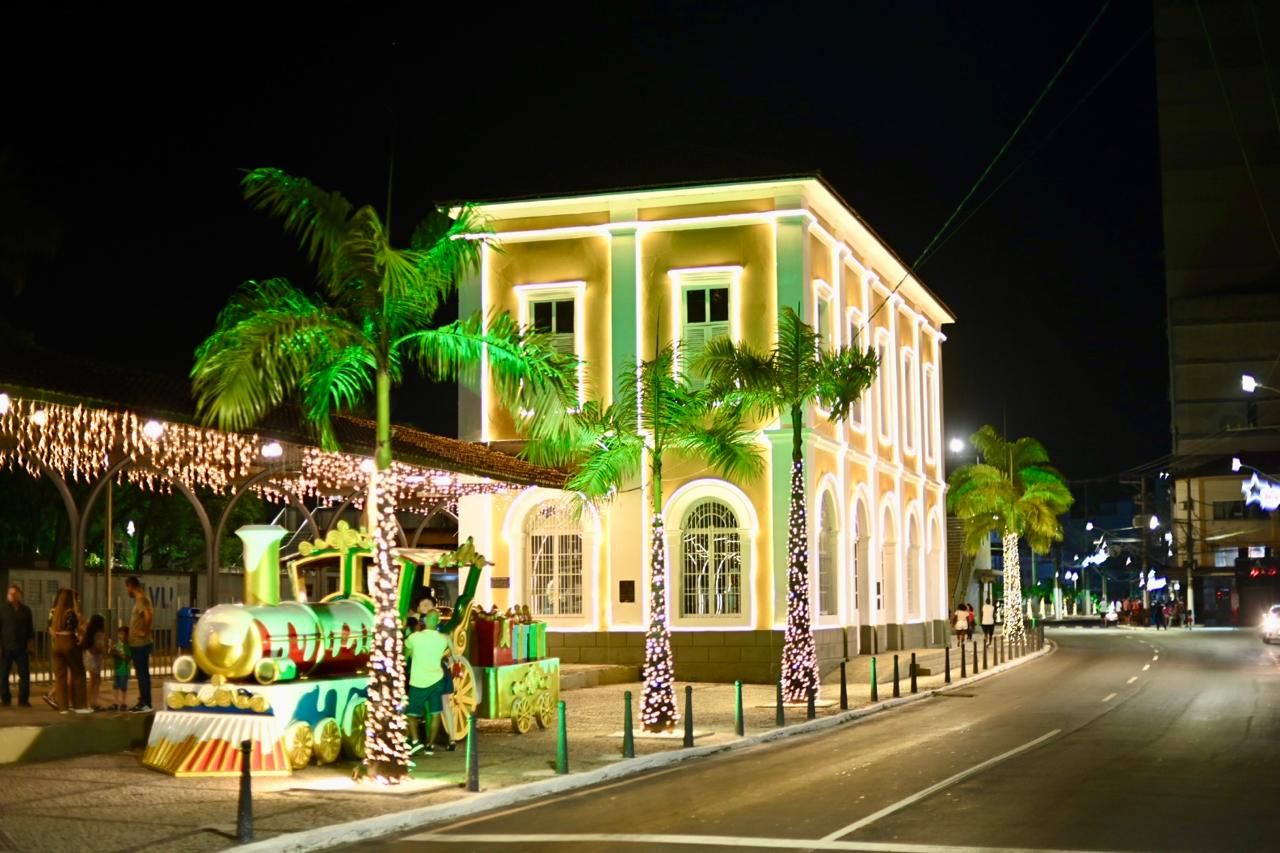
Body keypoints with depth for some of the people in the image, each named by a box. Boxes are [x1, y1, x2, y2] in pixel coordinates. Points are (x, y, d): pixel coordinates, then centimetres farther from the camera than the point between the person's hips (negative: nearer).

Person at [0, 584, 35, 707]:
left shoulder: (26, 610, 10)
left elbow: (30, 629, 15)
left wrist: (31, 642, 5)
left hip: (21, 648, 2)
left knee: (25, 674, -1)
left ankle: (23, 700, 5)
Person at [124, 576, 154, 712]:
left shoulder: (142, 599, -15)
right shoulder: (139, 599, 16)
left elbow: (149, 614, -33)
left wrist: (145, 631, -23)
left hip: (141, 644, -10)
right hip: (137, 644, 10)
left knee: (143, 674, -6)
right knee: (141, 673, 14)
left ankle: (146, 704, -3)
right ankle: (143, 701, 21)